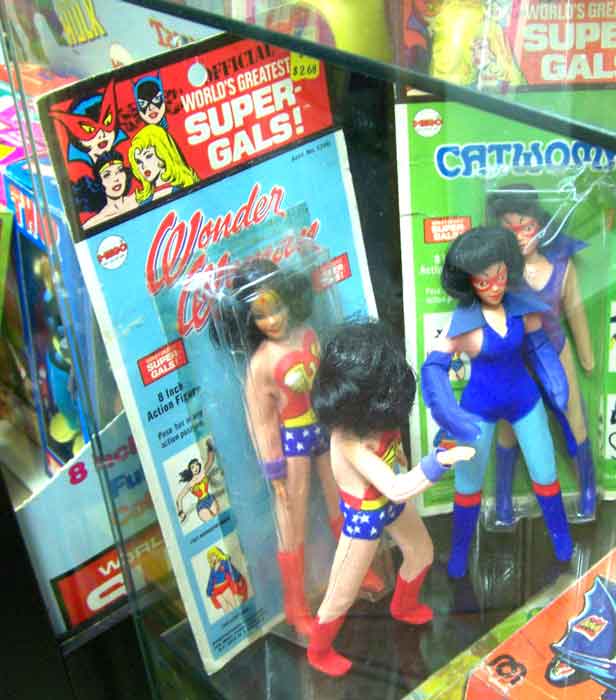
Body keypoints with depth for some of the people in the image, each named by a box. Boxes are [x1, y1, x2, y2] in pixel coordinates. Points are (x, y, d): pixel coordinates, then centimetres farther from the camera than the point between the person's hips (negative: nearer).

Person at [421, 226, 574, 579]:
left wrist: (558, 388, -1)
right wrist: (452, 417, -32)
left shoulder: (523, 306, -15)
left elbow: (539, 347, 2)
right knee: (468, 485, 10)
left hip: (525, 400, 3)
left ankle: (561, 536, 39)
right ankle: (459, 552, 31)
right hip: (480, 407, -2)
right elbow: (434, 368, -24)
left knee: (545, 476, 14)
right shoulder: (463, 321, -24)